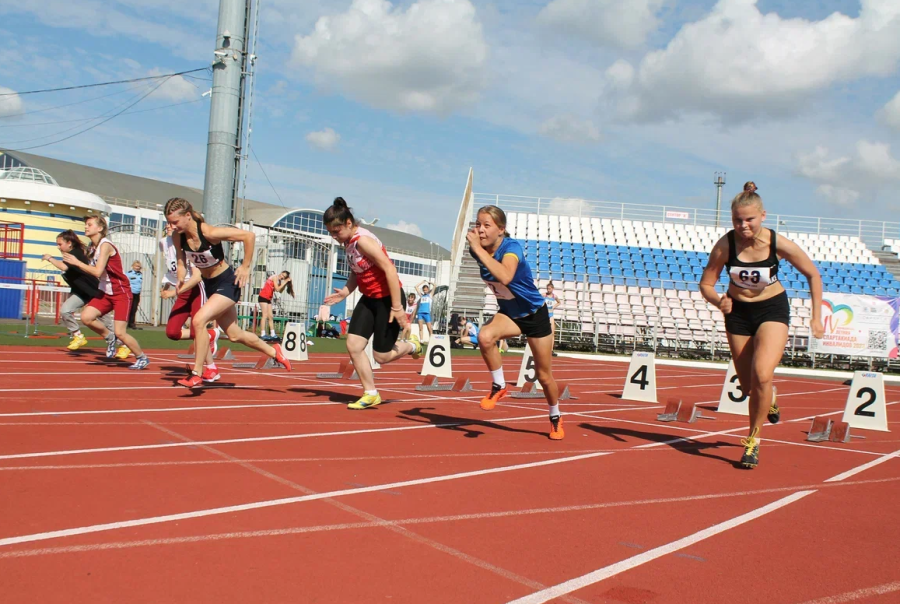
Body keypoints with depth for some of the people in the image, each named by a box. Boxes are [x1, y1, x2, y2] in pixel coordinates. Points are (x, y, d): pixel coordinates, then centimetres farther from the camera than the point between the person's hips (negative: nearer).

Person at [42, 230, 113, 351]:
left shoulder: (76, 253, -22)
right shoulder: (71, 254, 4)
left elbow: (64, 267, -37)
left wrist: (50, 258, -25)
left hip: (94, 291, -8)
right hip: (80, 292, 8)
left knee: (107, 321, -3)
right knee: (64, 311, -12)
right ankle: (78, 336, 5)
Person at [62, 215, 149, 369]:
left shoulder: (105, 245, -18)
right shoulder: (93, 247, 7)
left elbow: (97, 271, -26)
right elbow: (93, 271, 10)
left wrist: (77, 262, -17)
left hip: (121, 293, -8)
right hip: (106, 292, 8)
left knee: (119, 333, -11)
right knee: (86, 317, -12)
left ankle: (142, 358, 10)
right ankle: (109, 337, 13)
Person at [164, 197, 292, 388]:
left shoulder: (209, 233, -27)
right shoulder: (178, 238, -10)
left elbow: (249, 236, -25)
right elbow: (181, 261, 3)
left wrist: (245, 266, -20)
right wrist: (181, 278, -19)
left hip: (227, 283, -8)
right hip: (209, 285, 8)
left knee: (198, 320, -25)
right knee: (234, 335, 16)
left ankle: (197, 375, -14)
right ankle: (274, 352, 38)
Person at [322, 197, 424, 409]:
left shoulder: (363, 240, -24)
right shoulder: (349, 242, 4)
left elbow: (389, 269, -27)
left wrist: (397, 307, -26)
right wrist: (345, 291, -1)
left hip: (387, 298, -9)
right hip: (369, 298, 9)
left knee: (381, 356, -1)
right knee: (353, 345, -2)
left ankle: (412, 345, 30)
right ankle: (371, 394, 11)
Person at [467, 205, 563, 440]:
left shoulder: (511, 247, -28)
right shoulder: (478, 250, -11)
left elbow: (505, 277, -50)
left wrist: (478, 248, -47)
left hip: (535, 314, -4)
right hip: (509, 313, 4)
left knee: (544, 376, 7)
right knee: (484, 337, -32)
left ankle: (556, 418, 34)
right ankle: (499, 386, -8)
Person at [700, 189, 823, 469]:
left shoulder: (779, 244, -20)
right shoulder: (725, 245, -20)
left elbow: (813, 275, -5)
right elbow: (706, 283, -11)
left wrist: (816, 317, -7)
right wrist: (719, 302, -32)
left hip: (772, 310, -2)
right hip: (738, 312, 2)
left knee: (762, 376, -23)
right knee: (749, 386, 11)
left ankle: (753, 438, -3)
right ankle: (769, 398, 50)